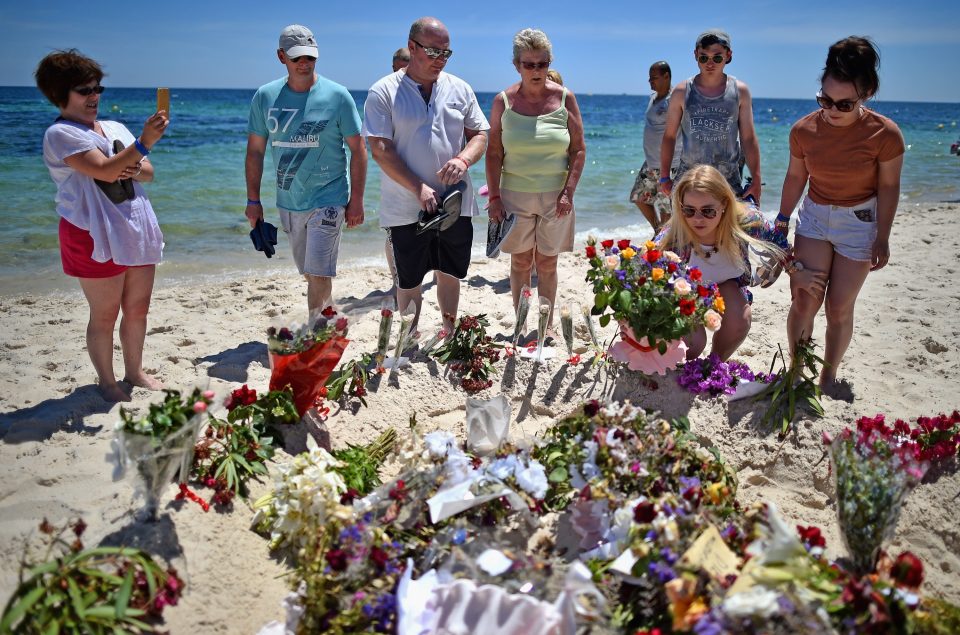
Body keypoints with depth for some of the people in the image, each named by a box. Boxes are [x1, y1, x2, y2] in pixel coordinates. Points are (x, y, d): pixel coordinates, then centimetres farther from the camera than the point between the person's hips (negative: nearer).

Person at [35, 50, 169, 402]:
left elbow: (147, 172, 12)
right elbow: (105, 171, -22)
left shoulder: (115, 128, 13)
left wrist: (132, 168, -11)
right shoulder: (60, 134, -9)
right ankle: (107, 383, 17)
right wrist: (144, 143, -31)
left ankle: (134, 372, 29)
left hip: (137, 230, 7)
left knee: (137, 308, 13)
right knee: (105, 315, 2)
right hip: (96, 236, -7)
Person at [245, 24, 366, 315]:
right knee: (310, 273, 16)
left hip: (327, 199, -4)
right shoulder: (265, 96, 1)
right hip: (288, 202, 4)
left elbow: (358, 149, -4)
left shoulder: (337, 96, -8)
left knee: (318, 275, -10)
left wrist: (356, 200, -8)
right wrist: (253, 200, 6)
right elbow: (255, 151, 8)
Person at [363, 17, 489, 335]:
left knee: (451, 273, 17)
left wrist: (464, 159, -14)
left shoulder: (460, 89, 7)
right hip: (406, 208, -3)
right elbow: (380, 150, -12)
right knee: (409, 280, 9)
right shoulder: (384, 92, -6)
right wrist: (419, 189, -21)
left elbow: (480, 135, 9)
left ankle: (450, 333, 35)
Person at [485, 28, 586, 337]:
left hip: (555, 196, 0)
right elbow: (493, 153, 0)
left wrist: (569, 191, -7)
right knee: (520, 261, 8)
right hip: (515, 195, 0)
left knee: (547, 263, 7)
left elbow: (579, 149, 1)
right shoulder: (503, 101, -1)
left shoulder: (564, 98, -1)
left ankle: (547, 325, 18)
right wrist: (494, 197, -5)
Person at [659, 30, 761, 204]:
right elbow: (669, 136, 5)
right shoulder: (682, 92, 0)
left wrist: (756, 180, 0)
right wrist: (665, 177, 2)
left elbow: (748, 138, 4)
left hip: (729, 180, 0)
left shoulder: (740, 91, 2)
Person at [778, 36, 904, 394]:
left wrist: (882, 238, -6)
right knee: (805, 299, -7)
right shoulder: (803, 130, -11)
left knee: (839, 307, 2)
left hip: (859, 222, -2)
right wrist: (782, 221, 7)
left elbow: (889, 187, -8)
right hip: (814, 217, 2)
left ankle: (828, 377, 20)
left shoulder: (884, 134, -18)